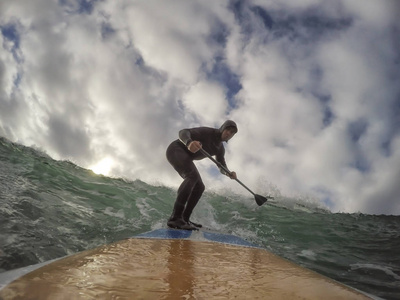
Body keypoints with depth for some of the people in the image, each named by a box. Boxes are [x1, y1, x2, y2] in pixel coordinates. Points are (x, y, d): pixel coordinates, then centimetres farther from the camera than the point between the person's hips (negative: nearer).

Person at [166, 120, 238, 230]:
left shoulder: (220, 148, 7)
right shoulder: (207, 132, -17)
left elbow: (222, 168, 10)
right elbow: (183, 132, -26)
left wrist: (229, 173, -14)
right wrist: (189, 142, -50)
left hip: (185, 158, 10)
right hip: (176, 150, -10)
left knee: (199, 187, 4)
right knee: (193, 175, -32)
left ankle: (185, 219, 3)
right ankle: (175, 218, -39)